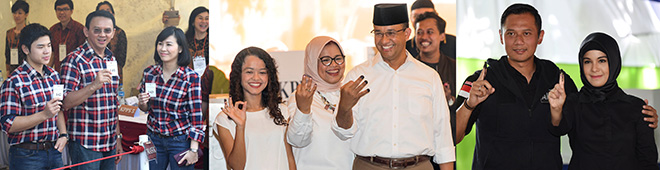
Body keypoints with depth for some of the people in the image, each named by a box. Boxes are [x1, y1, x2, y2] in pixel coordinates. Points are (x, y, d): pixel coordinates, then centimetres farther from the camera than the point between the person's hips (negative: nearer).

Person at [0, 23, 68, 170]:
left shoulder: (53, 75, 8)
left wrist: (63, 134, 2)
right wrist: (44, 114, -24)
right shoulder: (14, 82, -12)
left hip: (54, 152, 6)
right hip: (26, 156, -6)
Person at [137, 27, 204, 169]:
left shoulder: (191, 77, -12)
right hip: (154, 139, 4)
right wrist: (143, 103, -9)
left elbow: (196, 116, -11)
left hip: (180, 141, -4)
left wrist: (193, 150, -14)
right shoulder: (149, 73, 1)